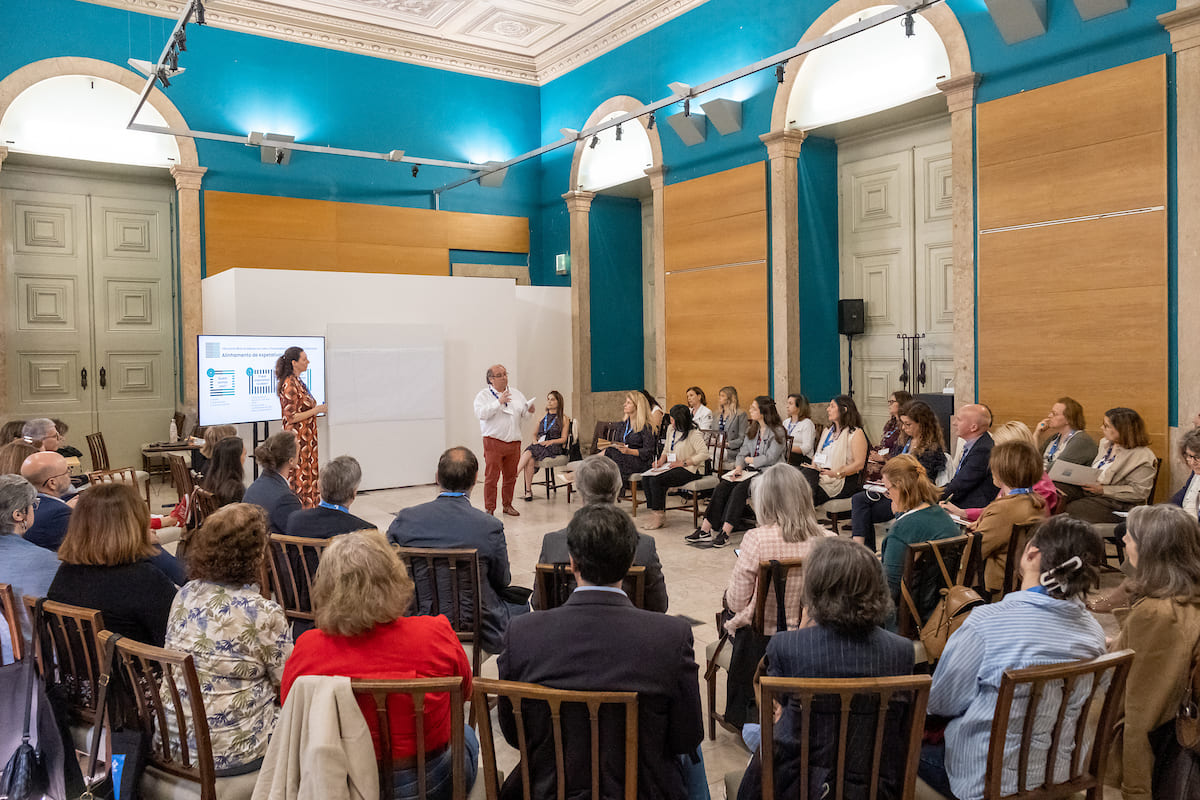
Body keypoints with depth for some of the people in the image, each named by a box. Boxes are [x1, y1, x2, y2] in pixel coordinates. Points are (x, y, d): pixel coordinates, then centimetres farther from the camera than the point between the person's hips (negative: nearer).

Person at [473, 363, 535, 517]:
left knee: (511, 476, 10)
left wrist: (529, 411, -8)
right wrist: (498, 402, -21)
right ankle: (489, 509, 3)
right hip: (493, 442, -4)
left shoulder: (516, 393, 15)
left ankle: (507, 505, 23)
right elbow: (480, 413, -16)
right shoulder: (483, 395, 1)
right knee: (491, 477, -5)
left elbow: (524, 413, 15)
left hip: (514, 442, 4)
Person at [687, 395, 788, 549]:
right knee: (721, 487, -17)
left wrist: (750, 460, -3)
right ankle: (705, 530, -21)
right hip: (749, 470, 7)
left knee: (739, 489, -31)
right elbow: (742, 452, 13)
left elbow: (770, 458, -14)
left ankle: (725, 533, -31)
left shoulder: (777, 432, -7)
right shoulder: (752, 430, 17)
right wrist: (739, 467, -6)